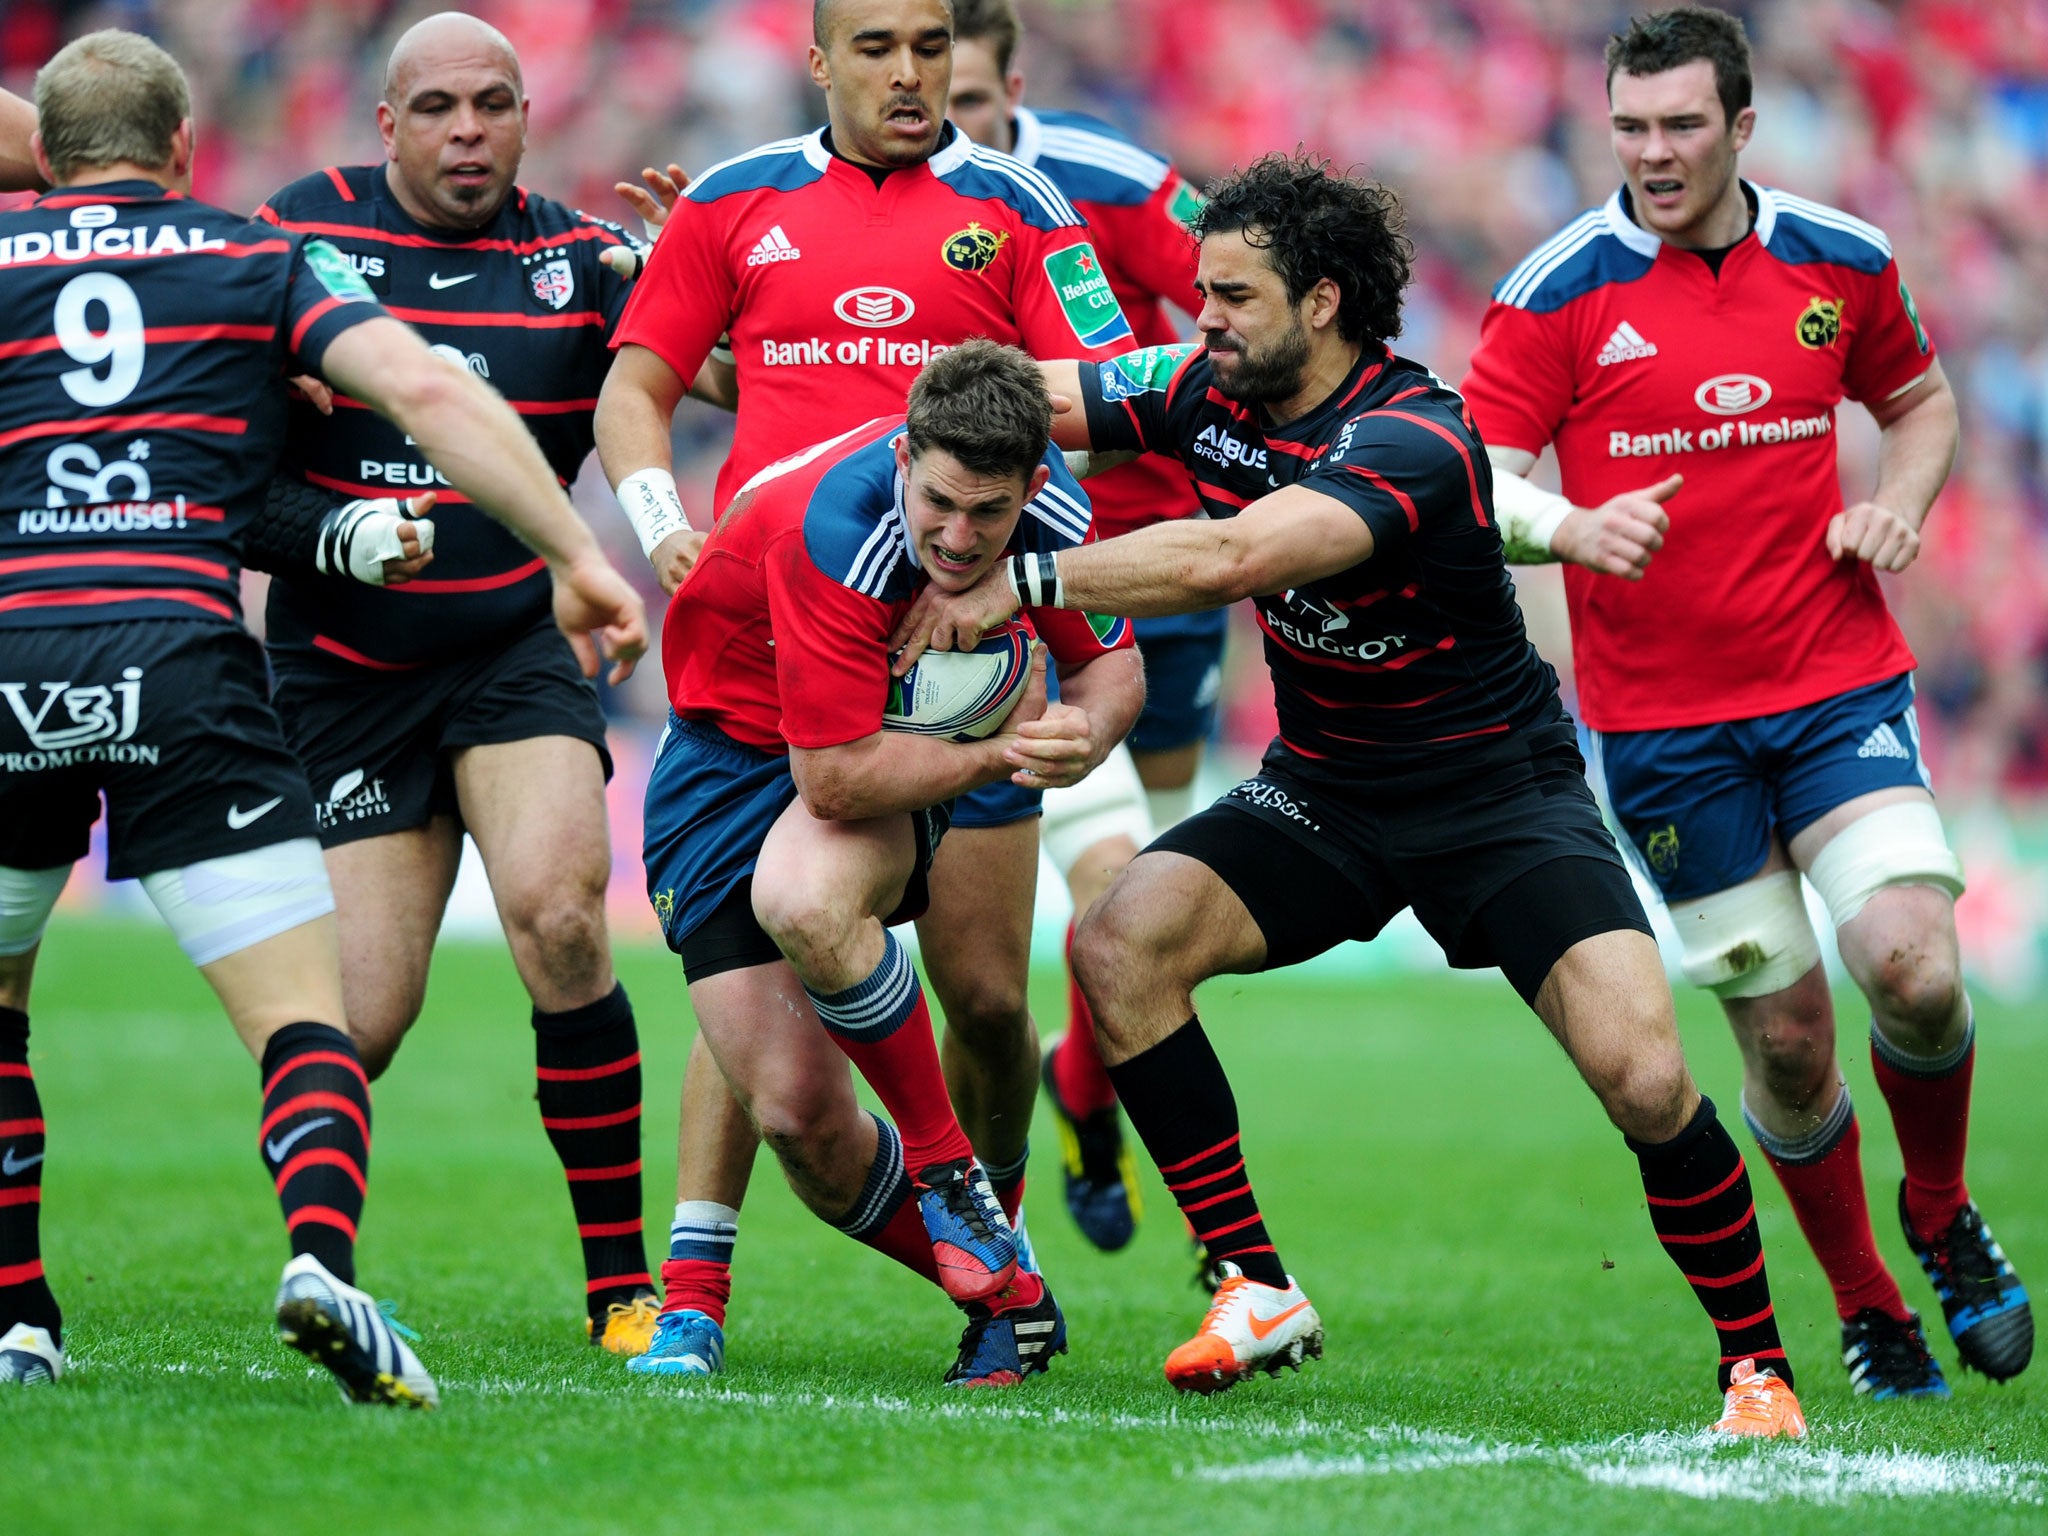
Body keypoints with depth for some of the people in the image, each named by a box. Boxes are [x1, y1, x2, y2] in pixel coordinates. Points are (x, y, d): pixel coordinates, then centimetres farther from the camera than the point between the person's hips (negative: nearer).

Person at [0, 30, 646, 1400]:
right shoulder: (262, 259, 15)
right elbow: (423, 388, 1)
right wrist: (578, 555, -1)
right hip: (180, 664, -2)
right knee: (306, 1018, -2)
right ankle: (323, 1262, -29)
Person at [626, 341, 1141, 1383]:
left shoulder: (1049, 508, -20)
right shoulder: (833, 530, -34)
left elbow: (1112, 662, -3)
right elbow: (834, 776, -34)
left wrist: (1079, 733, -25)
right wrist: (998, 750, -36)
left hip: (899, 730, 2)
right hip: (738, 745, -2)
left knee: (806, 902, -36)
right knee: (797, 1116, -13)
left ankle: (949, 1176, -16)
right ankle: (996, 1288, 10)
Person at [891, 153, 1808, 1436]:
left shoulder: (1414, 439, -28)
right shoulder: (1207, 391, -5)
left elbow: (1228, 559, -41)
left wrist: (1019, 583, -38)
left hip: (1499, 789, -6)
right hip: (1321, 790, 6)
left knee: (1644, 1076, -22)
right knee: (1118, 943, -18)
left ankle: (1758, 1364, 0)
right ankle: (1258, 1288, -9)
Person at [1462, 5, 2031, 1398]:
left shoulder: (1841, 263, 4)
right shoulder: (1559, 291, -5)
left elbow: (1922, 400, 21)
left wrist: (1896, 503, 0)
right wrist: (1571, 527, -29)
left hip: (1841, 681, 1)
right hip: (1660, 718, -1)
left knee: (1914, 971, -16)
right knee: (1786, 1035, 0)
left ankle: (1943, 1218, 13)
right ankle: (1866, 1310, 20)